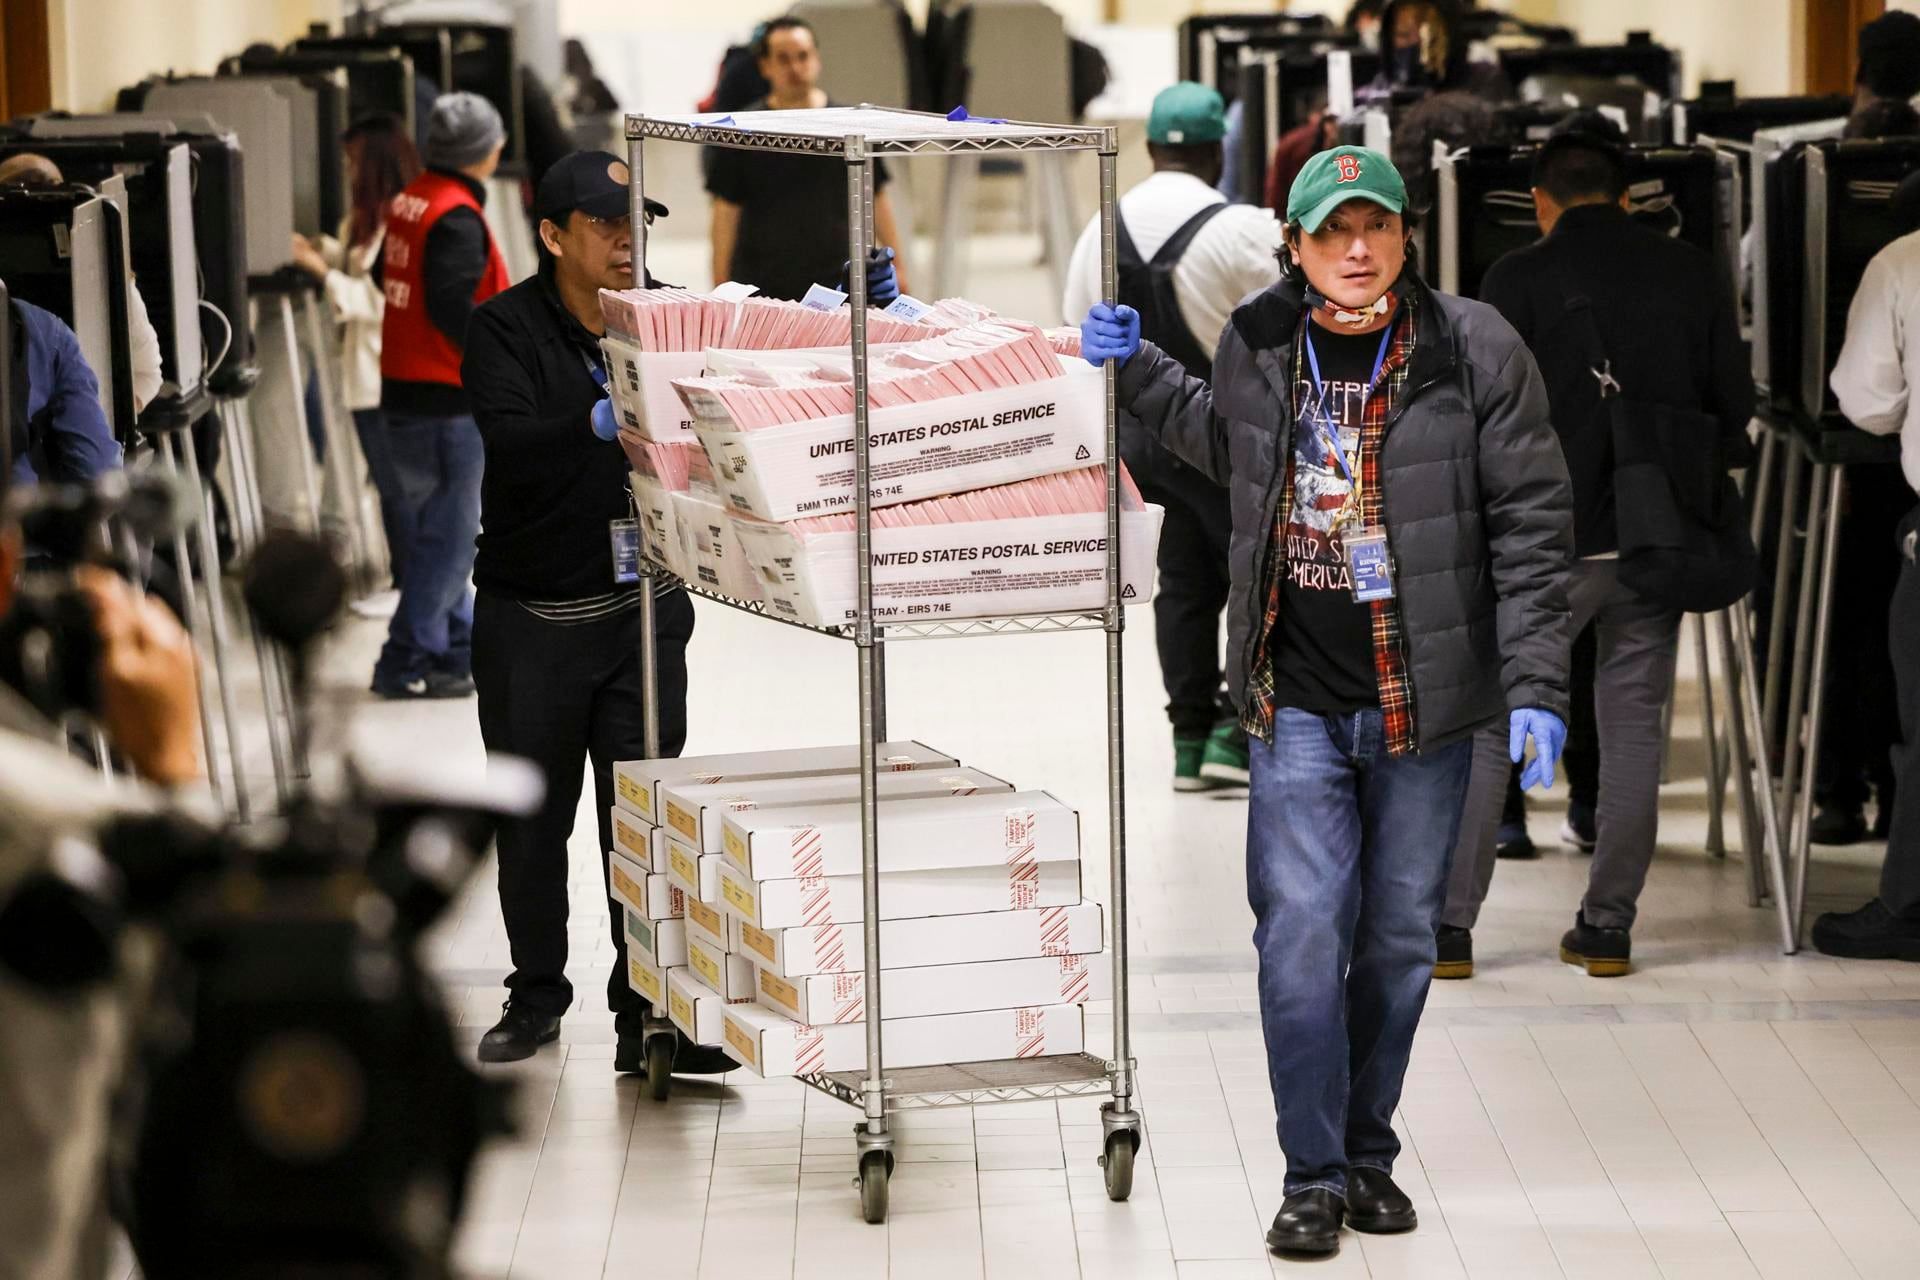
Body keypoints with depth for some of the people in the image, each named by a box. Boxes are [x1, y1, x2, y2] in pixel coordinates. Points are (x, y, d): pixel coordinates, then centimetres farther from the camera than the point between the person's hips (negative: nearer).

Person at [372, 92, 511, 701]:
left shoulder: (409, 201, 9)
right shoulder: (458, 217, -18)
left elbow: (385, 278, 17)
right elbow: (453, 308, -25)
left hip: (405, 393, 9)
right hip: (447, 400, -9)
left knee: (443, 529, 18)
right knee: (447, 536, -3)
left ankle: (460, 645, 27)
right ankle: (408, 663, -1)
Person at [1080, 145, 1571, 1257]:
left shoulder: (1474, 350, -9)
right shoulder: (1259, 344, 1)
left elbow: (1535, 523, -7)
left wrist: (1535, 688, -12)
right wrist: (1137, 371, 12)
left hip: (1421, 701, -1)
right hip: (1297, 700, 1)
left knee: (1399, 937, 10)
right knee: (1301, 933, -6)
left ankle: (1370, 1153, 26)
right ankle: (1316, 1175, 4)